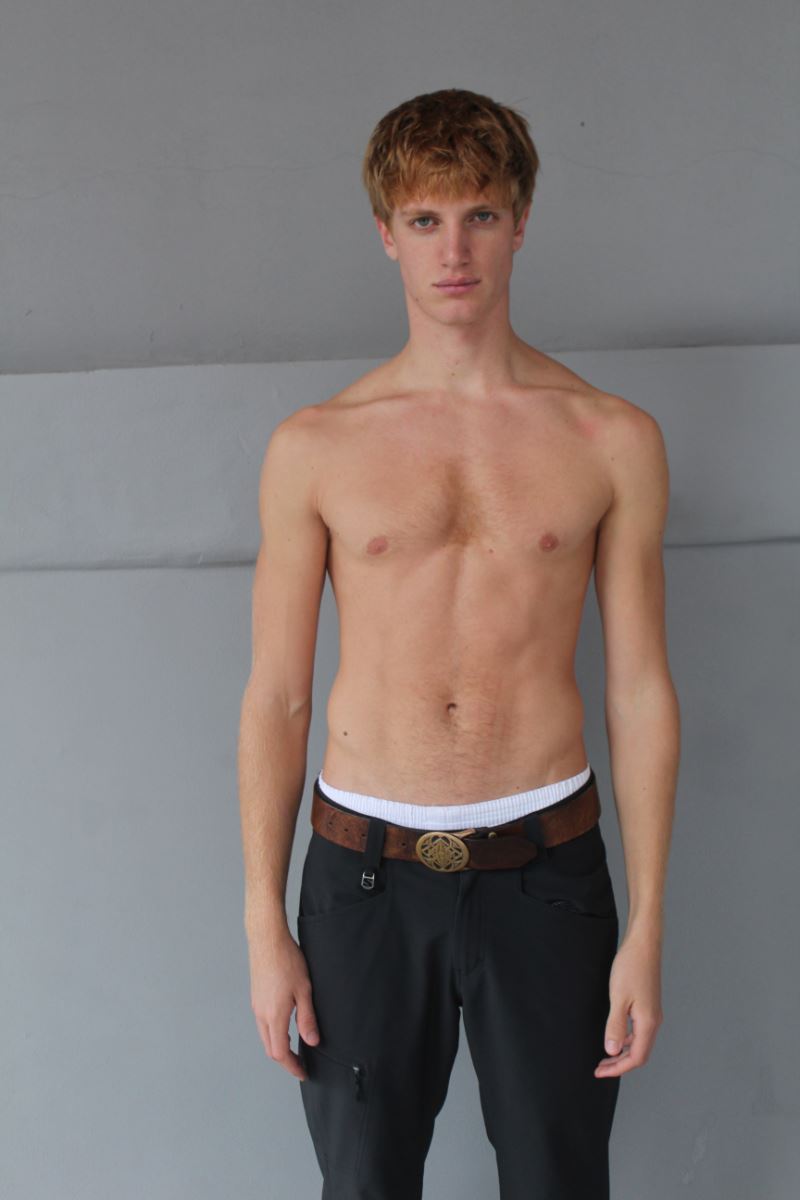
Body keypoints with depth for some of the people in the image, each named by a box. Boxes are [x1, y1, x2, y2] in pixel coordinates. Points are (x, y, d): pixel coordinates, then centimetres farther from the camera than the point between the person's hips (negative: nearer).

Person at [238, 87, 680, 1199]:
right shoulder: (315, 448, -1)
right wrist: (265, 924, 0)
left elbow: (641, 691, 1)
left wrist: (646, 927, -1)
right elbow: (276, 696, 2)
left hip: (546, 866, 0)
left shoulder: (612, 439, -1)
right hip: (364, 869, 0)